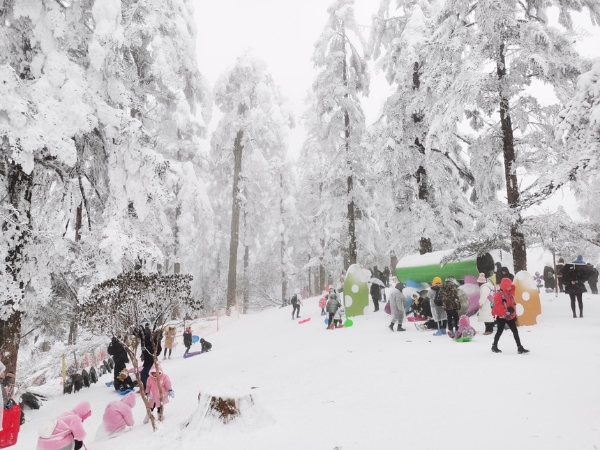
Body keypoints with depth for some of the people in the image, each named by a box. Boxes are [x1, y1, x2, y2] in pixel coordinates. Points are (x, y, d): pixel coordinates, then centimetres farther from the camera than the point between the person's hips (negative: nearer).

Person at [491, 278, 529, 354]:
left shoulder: (510, 293, 12)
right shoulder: (498, 294, -14)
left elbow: (513, 304, 19)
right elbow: (498, 305, -21)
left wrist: (514, 314, 15)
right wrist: (506, 312, -25)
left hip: (510, 316, 8)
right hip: (502, 316, -8)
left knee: (515, 331, 5)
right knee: (500, 331, 0)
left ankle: (520, 347, 8)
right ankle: (494, 346, 12)